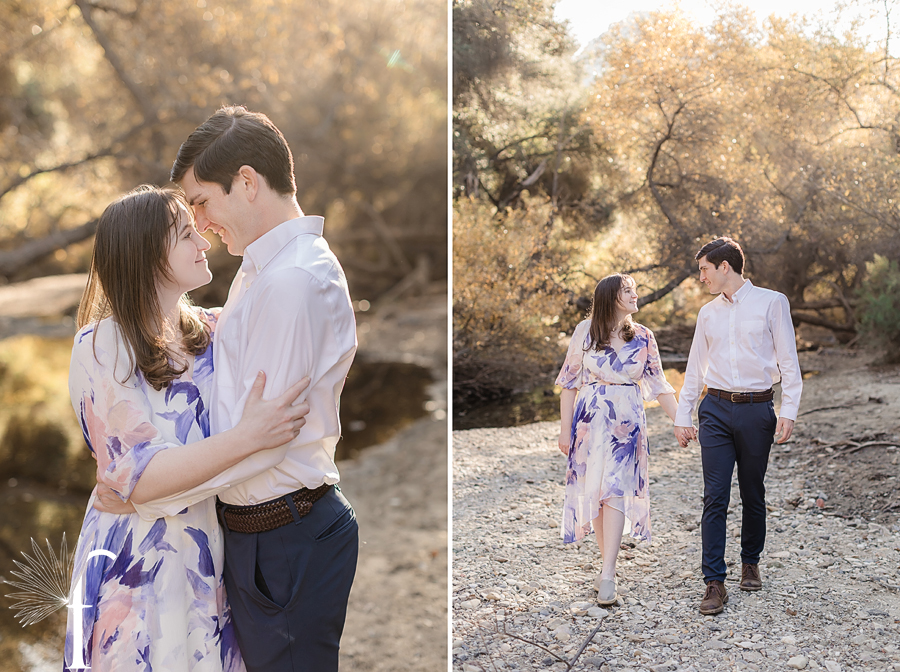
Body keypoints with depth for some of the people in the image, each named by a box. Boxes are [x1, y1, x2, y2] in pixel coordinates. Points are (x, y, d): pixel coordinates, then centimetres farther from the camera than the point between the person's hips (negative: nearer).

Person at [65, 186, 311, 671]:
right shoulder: (101, 346, -13)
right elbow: (137, 478, -22)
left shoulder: (210, 330, 3)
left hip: (214, 555, 5)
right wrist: (248, 438, -29)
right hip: (142, 567, -5)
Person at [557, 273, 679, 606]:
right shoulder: (586, 331, 1)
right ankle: (609, 564, 17)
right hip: (591, 419, 0)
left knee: (616, 490, -11)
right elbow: (570, 381, 3)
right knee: (594, 489, 3)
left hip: (627, 420, 0)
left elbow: (658, 384, 11)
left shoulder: (643, 337, 7)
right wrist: (565, 428, -1)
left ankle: (607, 575, -14)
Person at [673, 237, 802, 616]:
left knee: (753, 495, 9)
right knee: (715, 497, -5)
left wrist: (788, 411, -9)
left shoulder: (772, 303, 0)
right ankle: (714, 583, -2)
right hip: (715, 410, 2)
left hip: (756, 409, -2)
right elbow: (695, 369, 17)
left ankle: (750, 563, 31)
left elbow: (788, 361, -1)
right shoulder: (708, 313, 12)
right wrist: (682, 416, 14)